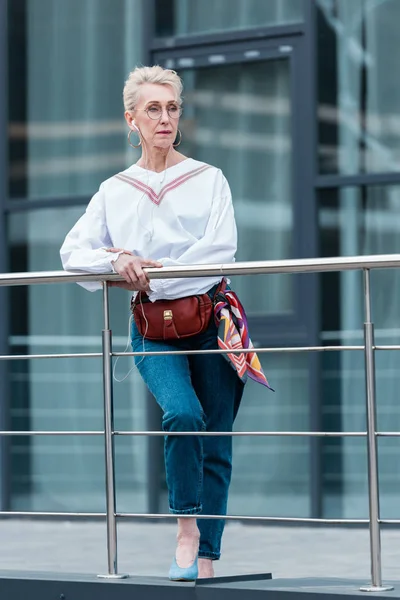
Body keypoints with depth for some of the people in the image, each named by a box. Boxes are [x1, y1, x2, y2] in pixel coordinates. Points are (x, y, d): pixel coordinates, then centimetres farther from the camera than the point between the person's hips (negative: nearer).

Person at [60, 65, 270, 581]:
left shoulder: (208, 180, 6)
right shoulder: (114, 191, 12)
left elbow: (220, 251, -7)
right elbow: (72, 252, 8)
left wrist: (151, 277, -13)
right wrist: (116, 261, -12)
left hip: (210, 318, 0)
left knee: (216, 445, -2)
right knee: (183, 413, -26)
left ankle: (207, 559, 4)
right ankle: (186, 529, -12)